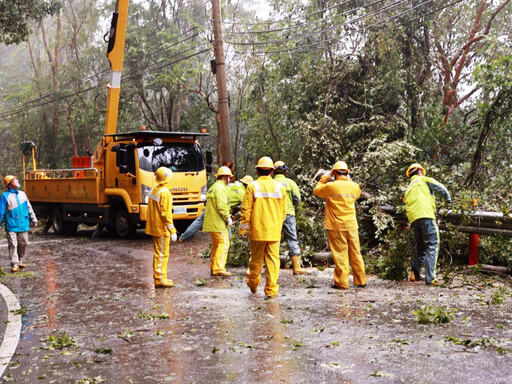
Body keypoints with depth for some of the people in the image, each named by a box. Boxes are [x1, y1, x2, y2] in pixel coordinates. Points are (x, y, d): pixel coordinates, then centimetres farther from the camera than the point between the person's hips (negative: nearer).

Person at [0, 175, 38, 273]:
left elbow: (29, 207, 18)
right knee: (13, 245, -6)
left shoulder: (22, 194, 12)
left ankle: (20, 261, 24)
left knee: (23, 244, 9)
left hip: (23, 225, 5)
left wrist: (33, 219, 18)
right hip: (11, 226, -5)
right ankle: (14, 264, -2)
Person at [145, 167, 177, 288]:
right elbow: (166, 214, -21)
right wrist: (172, 231, -18)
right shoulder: (165, 193, -17)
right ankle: (160, 280, -2)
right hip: (162, 229, -9)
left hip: (154, 227, 9)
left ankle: (161, 277, 24)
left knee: (159, 253, 15)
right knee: (161, 254, -5)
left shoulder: (154, 190, 11)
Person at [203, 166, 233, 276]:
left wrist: (227, 216, 20)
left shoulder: (212, 188, 21)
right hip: (218, 223, -10)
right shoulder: (220, 188, -12)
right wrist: (228, 218, -12)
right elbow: (221, 206, -21)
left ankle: (213, 268, 18)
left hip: (211, 222, 10)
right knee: (224, 244, -9)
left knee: (216, 245, 15)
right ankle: (219, 268, -13)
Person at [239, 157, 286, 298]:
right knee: (273, 259, 4)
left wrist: (243, 228, 3)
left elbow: (246, 210, -6)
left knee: (256, 259, 13)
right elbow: (283, 211, 8)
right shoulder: (279, 187, 2)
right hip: (274, 231, 1)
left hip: (257, 231, -1)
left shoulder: (252, 187, -6)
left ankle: (253, 284, 30)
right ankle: (271, 290, 2)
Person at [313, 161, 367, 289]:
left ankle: (342, 282, 3)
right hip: (351, 225, 4)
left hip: (336, 226, -4)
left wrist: (325, 177, 12)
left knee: (340, 254, 0)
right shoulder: (354, 186, 3)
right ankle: (361, 281, 17)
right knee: (355, 252, 10)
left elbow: (316, 190, 6)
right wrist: (349, 180, 23)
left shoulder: (331, 186, -11)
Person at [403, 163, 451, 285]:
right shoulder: (423, 180, 13)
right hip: (425, 215, -7)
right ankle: (430, 278, -15)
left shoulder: (408, 189, 31)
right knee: (433, 245, -8)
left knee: (421, 246, 20)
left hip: (413, 218, 7)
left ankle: (414, 273, 17)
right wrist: (448, 198, 26)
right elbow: (440, 187, 8)